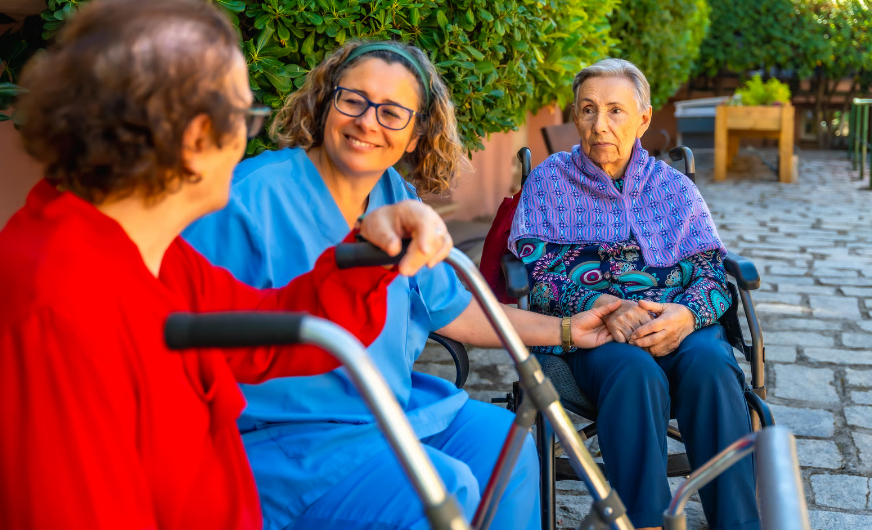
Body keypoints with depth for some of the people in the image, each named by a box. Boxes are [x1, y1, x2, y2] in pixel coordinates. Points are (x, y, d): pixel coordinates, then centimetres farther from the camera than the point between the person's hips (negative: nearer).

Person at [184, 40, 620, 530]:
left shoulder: (401, 202, 7)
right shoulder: (252, 196, -16)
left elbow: (450, 310, 16)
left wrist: (567, 330, 17)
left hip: (385, 407, 8)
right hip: (280, 434, -7)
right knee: (445, 490, -22)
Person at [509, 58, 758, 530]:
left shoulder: (675, 188, 17)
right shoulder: (548, 181, 12)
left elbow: (714, 275, 7)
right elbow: (535, 274, -1)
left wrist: (687, 314, -17)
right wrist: (601, 305, -19)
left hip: (678, 322, 2)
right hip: (588, 330, -2)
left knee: (711, 365, -31)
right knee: (635, 372, -35)